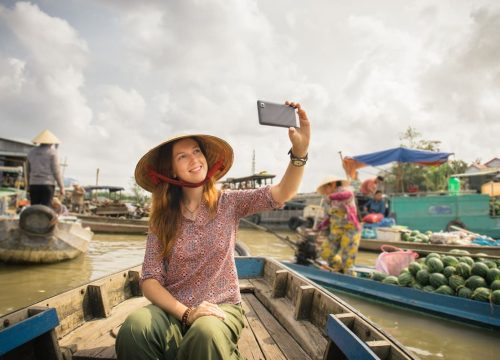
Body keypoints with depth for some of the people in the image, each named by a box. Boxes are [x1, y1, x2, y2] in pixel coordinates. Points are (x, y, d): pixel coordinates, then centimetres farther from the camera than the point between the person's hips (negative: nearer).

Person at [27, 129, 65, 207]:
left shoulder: (31, 152, 13)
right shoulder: (52, 151, -2)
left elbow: (28, 171, 15)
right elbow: (56, 170, -7)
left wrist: (29, 186, 21)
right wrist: (61, 186, -3)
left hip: (34, 184, 4)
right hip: (47, 184, -4)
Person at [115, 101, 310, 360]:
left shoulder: (228, 203, 0)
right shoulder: (163, 218, 1)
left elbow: (281, 193, -13)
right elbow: (150, 280, -4)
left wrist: (299, 151, -30)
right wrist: (186, 312, -20)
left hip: (221, 308, 0)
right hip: (173, 310, 1)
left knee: (207, 333, -36)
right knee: (134, 327, -32)